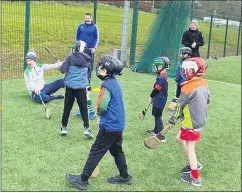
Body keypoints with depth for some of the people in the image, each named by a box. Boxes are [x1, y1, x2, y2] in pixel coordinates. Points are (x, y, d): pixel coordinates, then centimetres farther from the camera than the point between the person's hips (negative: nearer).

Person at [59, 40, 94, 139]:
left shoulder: (70, 58, -3)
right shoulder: (87, 59, 3)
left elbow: (62, 70, -9)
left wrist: (60, 65, 12)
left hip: (70, 86, 0)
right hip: (81, 87, 0)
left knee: (67, 108, 10)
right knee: (83, 108, 6)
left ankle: (64, 127, 18)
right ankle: (87, 128, -1)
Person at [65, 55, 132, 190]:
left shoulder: (107, 85, -18)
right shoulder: (115, 83, 10)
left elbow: (101, 107, -22)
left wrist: (99, 113, 0)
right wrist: (104, 117, 7)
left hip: (109, 127, -9)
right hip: (118, 125, 9)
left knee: (96, 152, -1)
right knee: (117, 151, 21)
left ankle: (83, 180, 7)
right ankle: (124, 176, 31)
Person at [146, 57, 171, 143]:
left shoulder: (161, 77, -22)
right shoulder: (164, 75, 10)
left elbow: (156, 89, -21)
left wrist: (151, 96, -4)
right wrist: (153, 97, 15)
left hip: (159, 100, -10)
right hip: (159, 99, 10)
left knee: (158, 116, -6)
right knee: (156, 115, 22)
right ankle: (156, 130, 38)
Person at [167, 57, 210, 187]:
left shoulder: (188, 88, -22)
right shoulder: (203, 84, 1)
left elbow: (179, 106, -13)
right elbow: (207, 100, 13)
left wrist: (172, 121, -1)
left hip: (192, 123, -8)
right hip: (200, 120, 8)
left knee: (190, 148, 3)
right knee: (180, 138, 22)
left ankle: (195, 178, 12)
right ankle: (194, 164, 29)